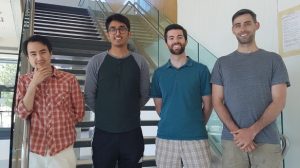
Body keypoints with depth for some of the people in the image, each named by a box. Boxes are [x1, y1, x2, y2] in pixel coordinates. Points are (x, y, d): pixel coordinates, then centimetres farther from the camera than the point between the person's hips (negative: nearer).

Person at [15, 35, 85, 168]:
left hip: (63, 149, -1)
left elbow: (79, 113, -1)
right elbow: (23, 113, -8)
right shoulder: (23, 81, 1)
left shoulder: (69, 79, -7)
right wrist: (34, 84, -15)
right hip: (35, 150, 2)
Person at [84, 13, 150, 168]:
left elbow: (145, 95, 6)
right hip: (103, 133, -1)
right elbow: (89, 96, 1)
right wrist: (103, 114, 7)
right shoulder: (96, 62, -3)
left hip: (132, 133, 1)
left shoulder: (140, 62, 0)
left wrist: (129, 111, 8)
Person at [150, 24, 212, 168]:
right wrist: (170, 123, 7)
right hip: (165, 137, 2)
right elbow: (158, 105, 10)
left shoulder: (201, 70, -1)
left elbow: (208, 103, 4)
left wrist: (197, 125, 8)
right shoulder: (159, 73, 5)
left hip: (196, 137, -1)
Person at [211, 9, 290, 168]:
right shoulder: (222, 63, 8)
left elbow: (279, 101, -2)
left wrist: (252, 131, -12)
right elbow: (217, 101, 2)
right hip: (232, 141, 1)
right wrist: (236, 132, -11)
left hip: (268, 142, 0)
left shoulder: (273, 59, 5)